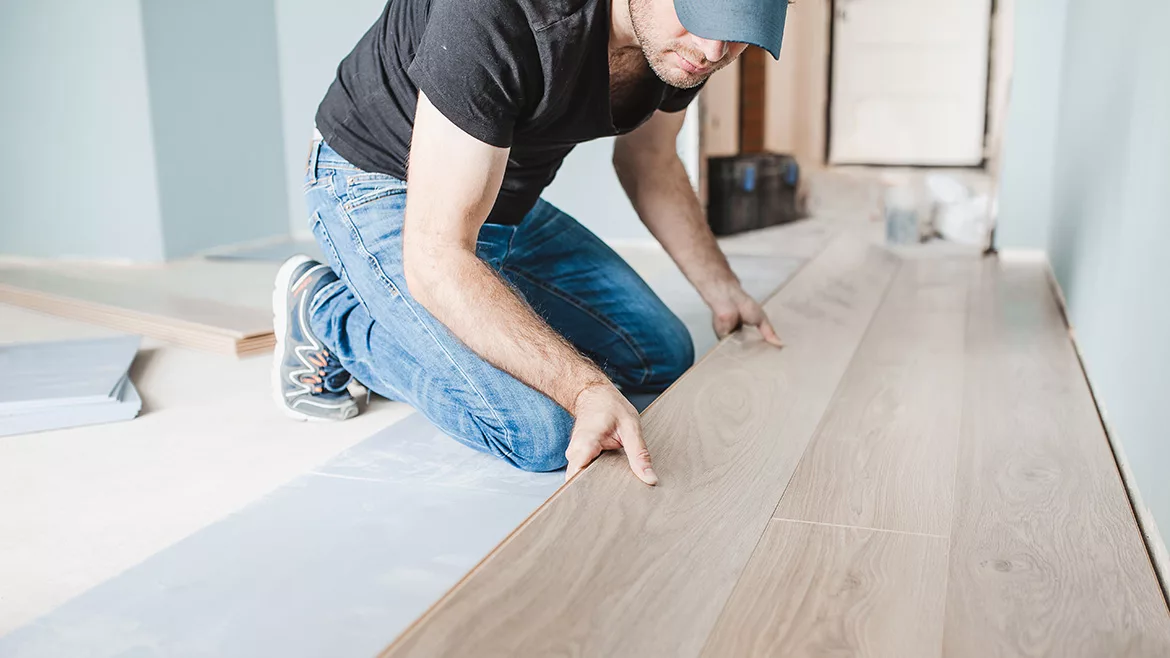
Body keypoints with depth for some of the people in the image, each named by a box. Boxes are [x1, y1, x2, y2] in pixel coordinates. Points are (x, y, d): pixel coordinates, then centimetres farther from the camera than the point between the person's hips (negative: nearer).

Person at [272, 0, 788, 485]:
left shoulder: (685, 47, -13)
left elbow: (649, 164, 9)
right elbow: (436, 258, -36)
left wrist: (723, 292, 8)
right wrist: (587, 388, -44)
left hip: (510, 202, 8)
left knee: (663, 359, 9)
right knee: (538, 433, -23)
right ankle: (328, 315, 0)